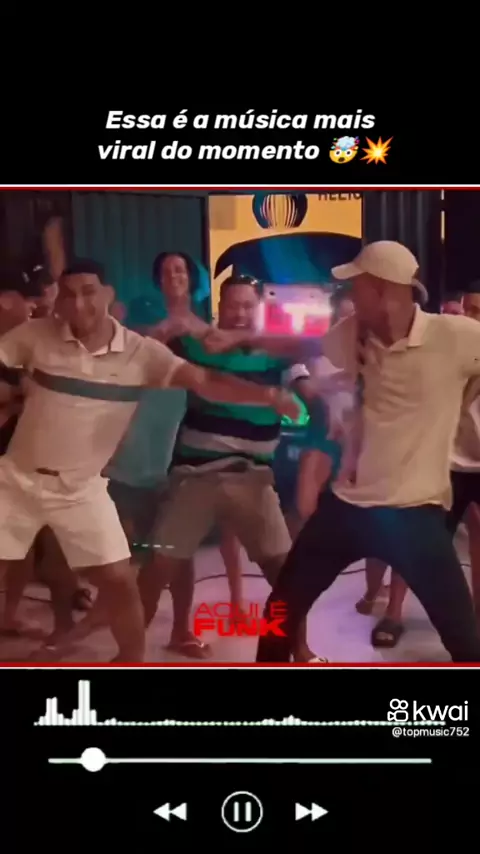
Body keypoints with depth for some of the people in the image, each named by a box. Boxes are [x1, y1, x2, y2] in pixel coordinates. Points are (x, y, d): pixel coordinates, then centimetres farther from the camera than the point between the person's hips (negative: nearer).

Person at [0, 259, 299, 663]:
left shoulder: (140, 352, -12)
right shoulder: (36, 335, -9)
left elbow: (205, 382, -20)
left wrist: (269, 395, -31)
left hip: (82, 489, 0)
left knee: (121, 583, 0)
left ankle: (132, 662, 22)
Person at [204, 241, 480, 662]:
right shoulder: (352, 333, -1)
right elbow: (303, 345, 18)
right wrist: (239, 339, 17)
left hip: (416, 513, -4)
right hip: (348, 505, 5)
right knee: (283, 607, 14)